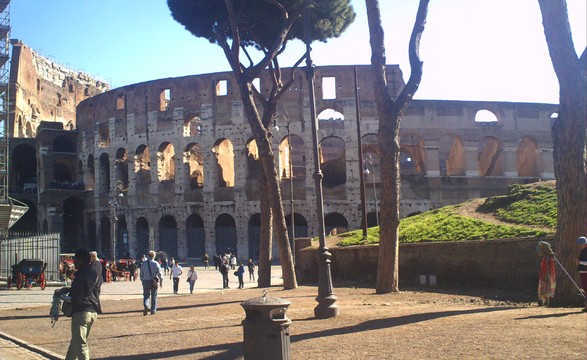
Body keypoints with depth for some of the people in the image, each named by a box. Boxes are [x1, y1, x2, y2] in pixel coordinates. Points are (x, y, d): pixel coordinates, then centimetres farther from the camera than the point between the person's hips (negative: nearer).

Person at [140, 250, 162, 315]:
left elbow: (141, 274, 6)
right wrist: (161, 281, -1)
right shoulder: (156, 264, -6)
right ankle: (153, 311, 13)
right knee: (154, 296, 9)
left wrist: (142, 281, 15)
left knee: (146, 295, 4)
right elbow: (159, 273, -8)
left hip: (146, 281, 1)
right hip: (154, 281, -1)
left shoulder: (143, 263, 3)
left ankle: (146, 306, -24)